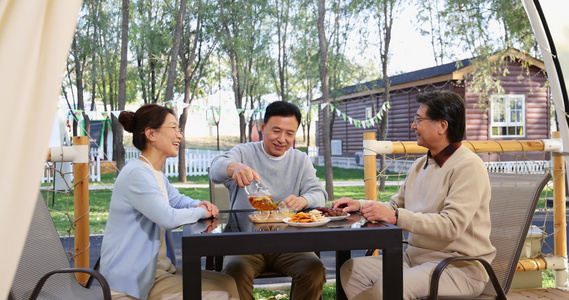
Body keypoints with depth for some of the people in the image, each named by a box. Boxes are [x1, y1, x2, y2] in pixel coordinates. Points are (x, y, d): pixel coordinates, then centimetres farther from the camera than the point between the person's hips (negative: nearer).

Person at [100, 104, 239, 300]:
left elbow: (179, 200, 23)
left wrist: (199, 204, -2)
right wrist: (201, 212, -9)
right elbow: (168, 218, -28)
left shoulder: (156, 174, 13)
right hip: (133, 282, -10)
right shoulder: (137, 173, -20)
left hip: (158, 268, 10)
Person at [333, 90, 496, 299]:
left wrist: (395, 216, -29)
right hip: (415, 257, 8)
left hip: (459, 266, -8)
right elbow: (396, 205, 21)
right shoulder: (420, 165, 13)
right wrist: (360, 205, 4)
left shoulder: (468, 167, -15)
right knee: (352, 270, -7)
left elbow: (451, 226, -25)